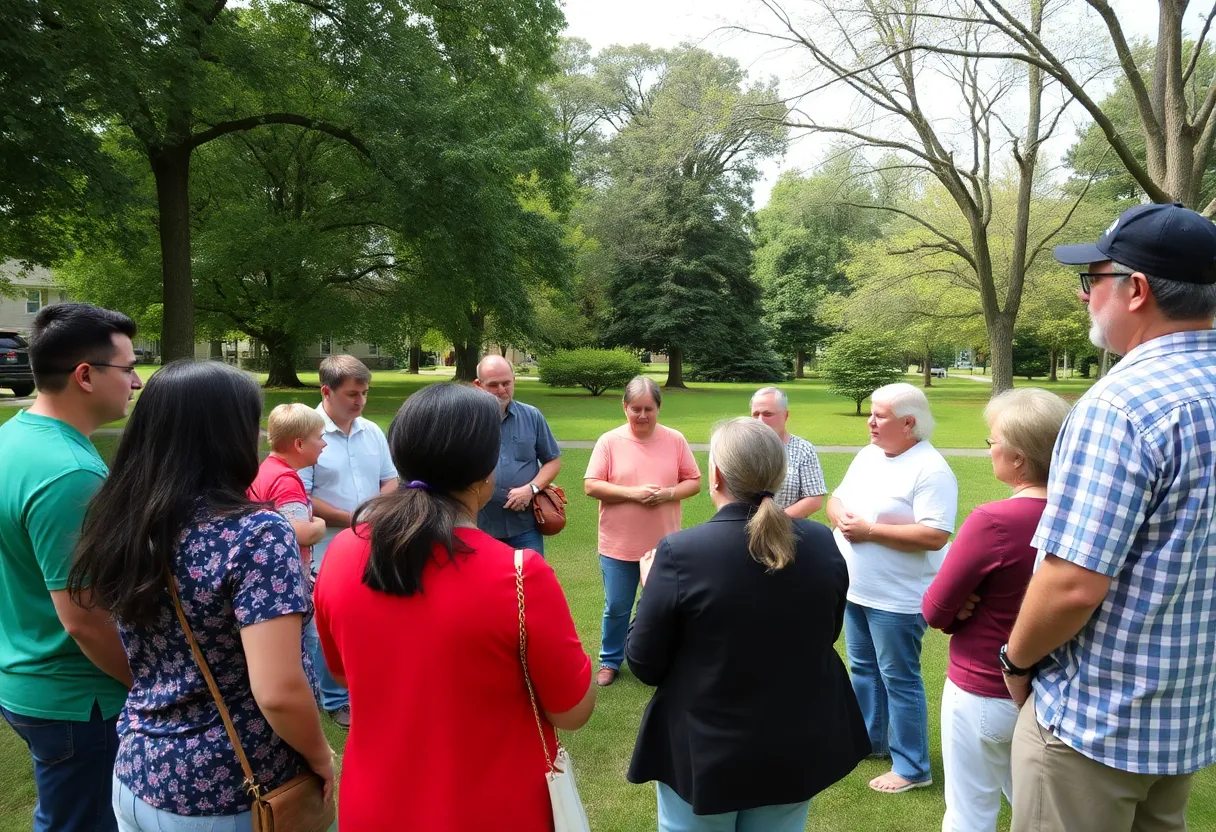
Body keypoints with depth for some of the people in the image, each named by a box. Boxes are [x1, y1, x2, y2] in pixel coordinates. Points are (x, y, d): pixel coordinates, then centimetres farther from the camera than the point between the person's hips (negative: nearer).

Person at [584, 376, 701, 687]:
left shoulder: (675, 440, -2)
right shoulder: (609, 441, -7)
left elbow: (694, 482, 2)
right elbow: (591, 486, -9)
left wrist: (668, 493, -17)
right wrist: (631, 492, -20)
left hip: (664, 544, 1)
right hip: (618, 544, -1)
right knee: (616, 608, 11)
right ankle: (610, 661, 31)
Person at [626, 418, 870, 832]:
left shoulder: (681, 552, -23)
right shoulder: (824, 544, -9)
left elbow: (644, 664, -12)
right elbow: (827, 635, 7)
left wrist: (650, 588, 2)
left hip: (704, 752, -3)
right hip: (798, 748, 4)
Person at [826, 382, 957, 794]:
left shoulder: (930, 469, -20)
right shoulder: (868, 455, 6)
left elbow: (935, 536, -27)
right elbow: (836, 499, 12)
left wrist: (869, 530, -24)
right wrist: (841, 518, -12)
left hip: (897, 599, -8)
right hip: (855, 589, 8)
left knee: (899, 680, 3)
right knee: (863, 668, 21)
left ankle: (911, 767, 18)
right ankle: (869, 738, 39)